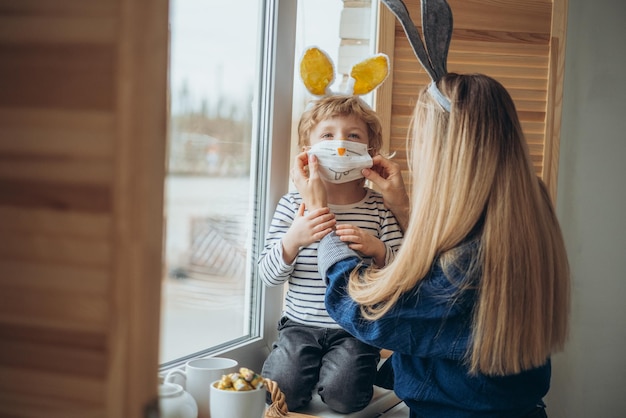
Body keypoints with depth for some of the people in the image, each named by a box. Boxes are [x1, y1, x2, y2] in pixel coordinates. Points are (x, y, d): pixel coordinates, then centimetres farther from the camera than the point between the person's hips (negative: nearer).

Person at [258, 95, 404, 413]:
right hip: (301, 324, 1)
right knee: (282, 390, -15)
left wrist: (377, 249, -24)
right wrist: (293, 240, -23)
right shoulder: (293, 205, -2)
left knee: (343, 396, -19)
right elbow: (268, 275, -5)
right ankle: (312, 364, 17)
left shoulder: (380, 207, -1)